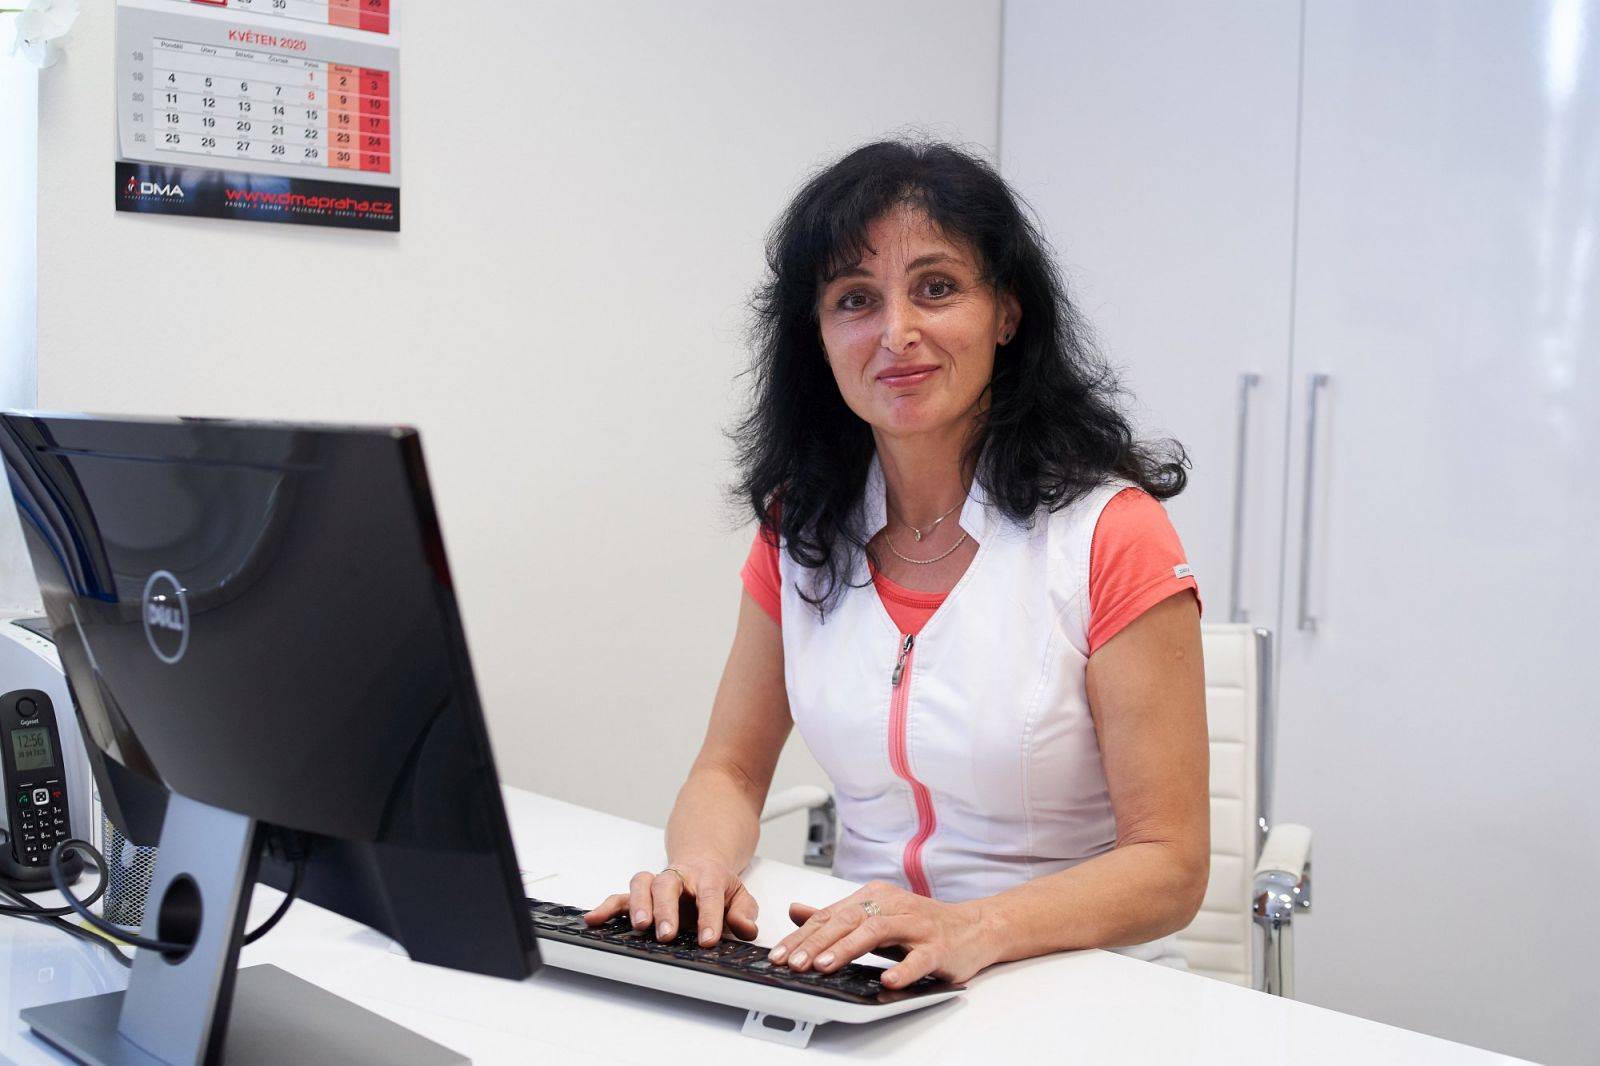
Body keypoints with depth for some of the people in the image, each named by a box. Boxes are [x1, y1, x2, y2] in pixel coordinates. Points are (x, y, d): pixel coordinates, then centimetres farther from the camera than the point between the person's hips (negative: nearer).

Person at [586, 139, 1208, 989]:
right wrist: (702, 865, -13)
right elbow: (731, 769, 10)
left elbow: (1171, 867, -12)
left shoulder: (1110, 534, -10)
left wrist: (972, 928, -28)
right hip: (857, 983, 3)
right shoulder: (802, 525, 6)